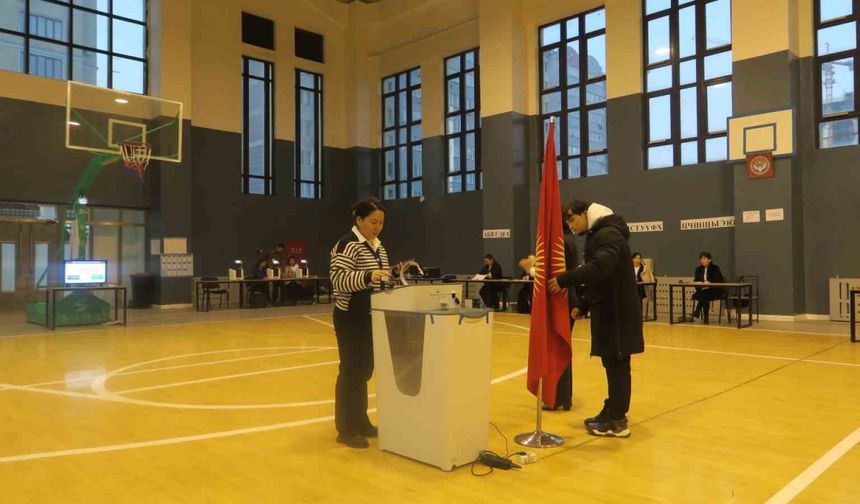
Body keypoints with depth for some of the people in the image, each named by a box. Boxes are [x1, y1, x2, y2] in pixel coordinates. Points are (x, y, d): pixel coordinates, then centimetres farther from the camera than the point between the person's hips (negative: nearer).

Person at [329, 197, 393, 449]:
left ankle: (360, 422, 26)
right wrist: (369, 277, -35)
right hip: (351, 318, -8)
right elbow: (338, 279, -24)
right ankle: (346, 430, 7)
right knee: (351, 371, -3)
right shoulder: (347, 244, -14)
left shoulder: (377, 245, 13)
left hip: (370, 317, 8)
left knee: (365, 370, 14)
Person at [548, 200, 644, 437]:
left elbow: (600, 267, -32)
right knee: (613, 363, 14)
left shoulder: (608, 234, -15)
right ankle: (612, 412, 22)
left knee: (617, 364, -4)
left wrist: (564, 280, -31)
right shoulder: (598, 235, 18)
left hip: (617, 312, -10)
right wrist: (582, 305, 15)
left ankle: (618, 421, 2)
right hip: (608, 310, 10)